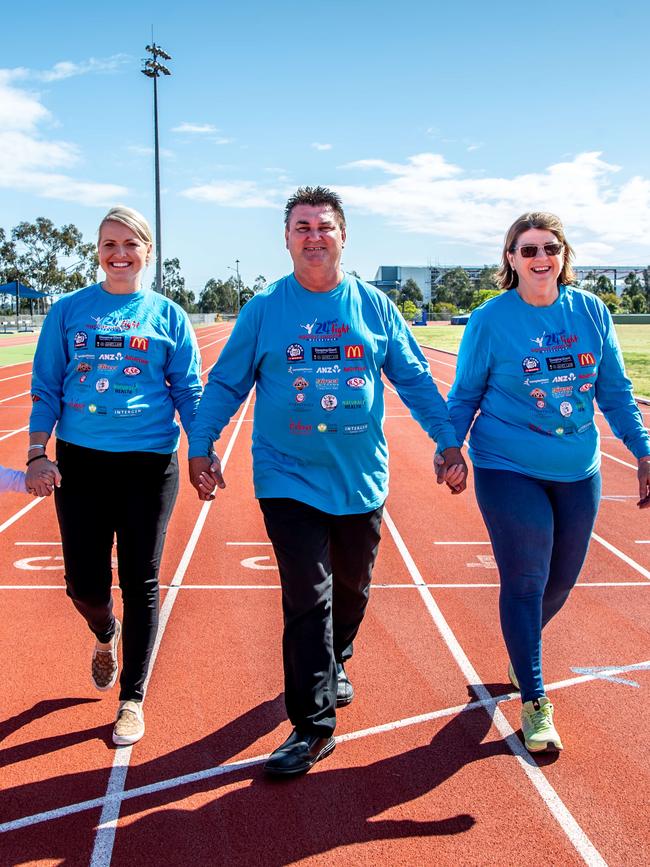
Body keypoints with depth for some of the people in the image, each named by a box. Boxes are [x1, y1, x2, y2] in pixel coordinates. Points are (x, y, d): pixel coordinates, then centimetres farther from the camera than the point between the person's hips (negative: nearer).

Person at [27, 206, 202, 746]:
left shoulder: (168, 315, 5)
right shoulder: (68, 310, 6)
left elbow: (189, 391, 5)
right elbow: (46, 386, 6)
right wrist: (37, 453, -4)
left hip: (149, 464, -1)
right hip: (80, 460, 1)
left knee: (141, 584, 4)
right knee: (85, 584, 3)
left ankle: (132, 700, 20)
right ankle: (106, 636, 40)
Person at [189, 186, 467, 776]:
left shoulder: (374, 306, 3)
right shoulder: (263, 310, -1)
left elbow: (415, 379, 7)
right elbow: (226, 384, 4)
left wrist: (448, 441, 2)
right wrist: (200, 446, -3)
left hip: (361, 478, 3)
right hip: (290, 479, -2)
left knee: (352, 588, 18)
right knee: (307, 599, -6)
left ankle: (333, 664, 47)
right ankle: (314, 726, 5)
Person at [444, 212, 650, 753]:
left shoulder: (591, 311, 0)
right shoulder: (489, 321, -8)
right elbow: (465, 396, 0)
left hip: (579, 471, 4)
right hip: (508, 470, -4)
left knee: (561, 580, 15)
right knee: (525, 583, -2)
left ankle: (522, 647, 45)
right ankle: (535, 704, 13)